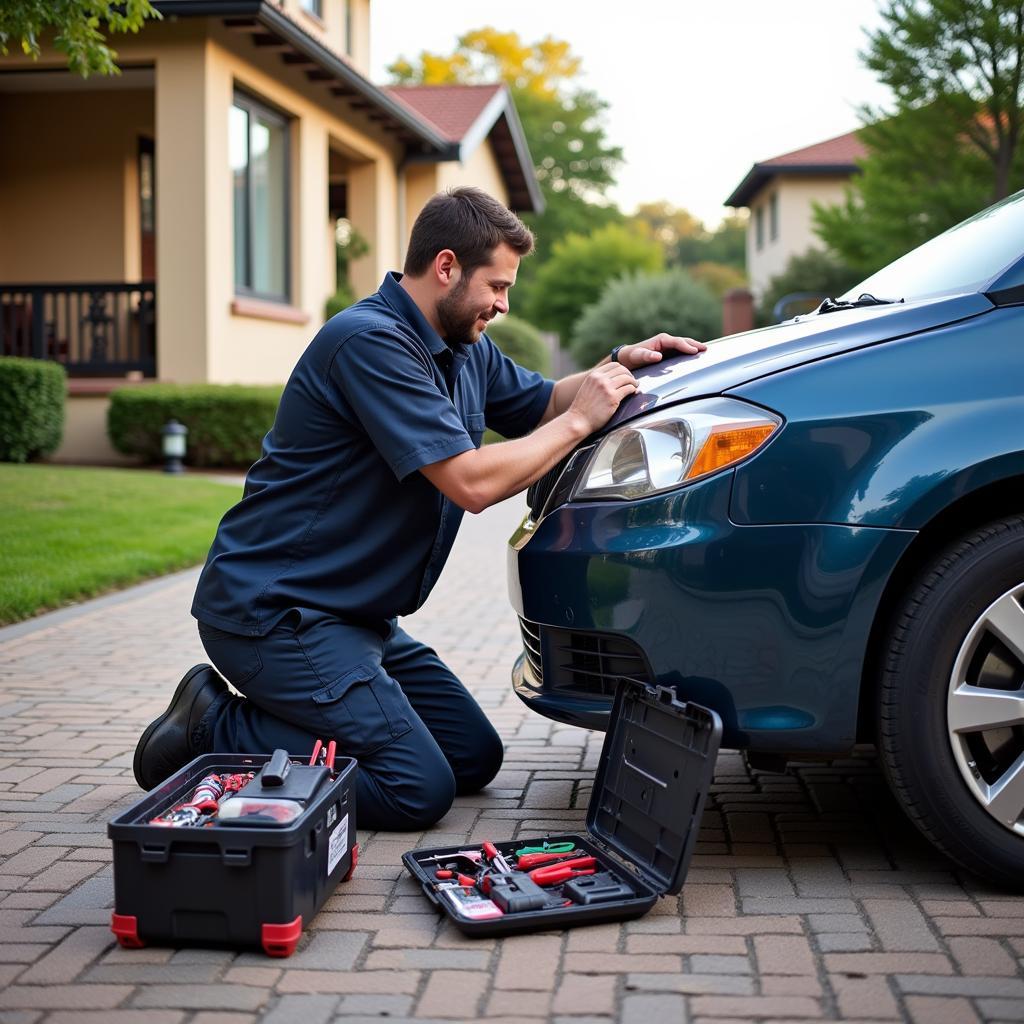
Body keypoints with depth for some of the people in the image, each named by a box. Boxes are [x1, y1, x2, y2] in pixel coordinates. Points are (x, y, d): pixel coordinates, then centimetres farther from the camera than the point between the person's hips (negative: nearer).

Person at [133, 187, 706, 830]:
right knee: (418, 790, -17)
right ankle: (214, 731, -3)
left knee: (475, 758, 10)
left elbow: (542, 402, 24)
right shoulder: (372, 342, -20)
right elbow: (471, 483, -25)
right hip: (271, 609, -10)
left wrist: (619, 367, 5)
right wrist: (579, 421, -14)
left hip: (355, 612, 11)